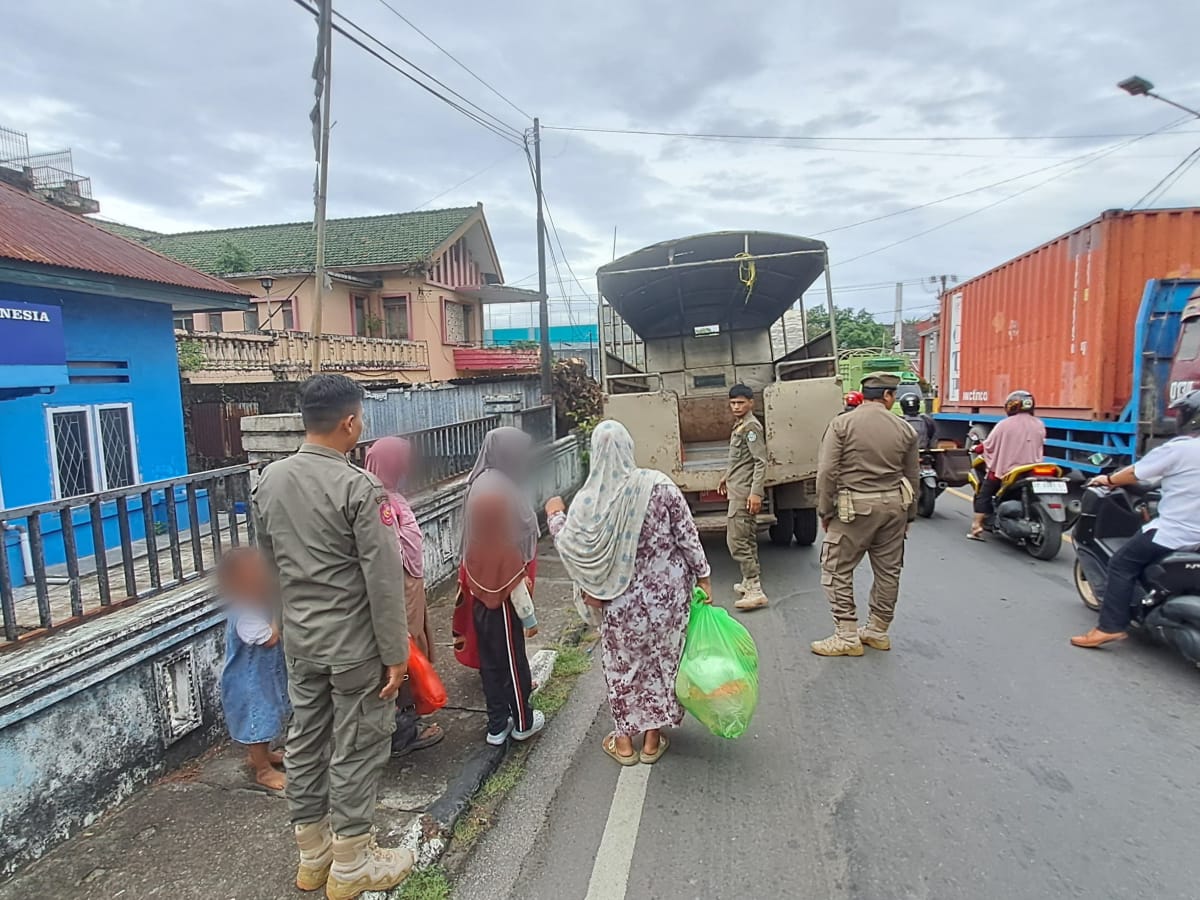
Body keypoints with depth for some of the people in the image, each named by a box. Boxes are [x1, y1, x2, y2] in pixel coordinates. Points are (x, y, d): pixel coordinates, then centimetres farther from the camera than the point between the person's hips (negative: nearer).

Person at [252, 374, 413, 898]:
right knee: (356, 749, 9)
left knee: (305, 741, 18)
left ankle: (311, 856, 36)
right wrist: (396, 653, -12)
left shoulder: (269, 481, 0)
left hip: (299, 640, 7)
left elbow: (268, 563, 11)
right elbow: (383, 580, -21)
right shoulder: (359, 488, -22)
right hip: (354, 643, -7)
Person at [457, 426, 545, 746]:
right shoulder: (500, 494, -24)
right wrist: (527, 612, -15)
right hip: (502, 596, -8)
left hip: (482, 592, 8)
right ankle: (522, 722, 30)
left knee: (490, 659, 17)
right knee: (511, 659, 11)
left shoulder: (480, 485, 3)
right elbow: (509, 563, -22)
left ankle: (498, 725, 31)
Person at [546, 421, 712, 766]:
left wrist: (555, 515, 7)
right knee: (662, 660, 17)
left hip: (624, 601, -1)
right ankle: (653, 739, 31)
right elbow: (687, 534, -8)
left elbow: (571, 546, -9)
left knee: (623, 665, 18)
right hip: (667, 593, 1)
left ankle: (624, 741, 31)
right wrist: (702, 575, 3)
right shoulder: (659, 485, -13)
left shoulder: (589, 499, -15)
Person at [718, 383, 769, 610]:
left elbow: (761, 461, -20)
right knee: (747, 539, 17)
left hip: (744, 493, -10)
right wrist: (727, 477, 33)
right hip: (739, 490, 10)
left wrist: (755, 492, -25)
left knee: (736, 540, -13)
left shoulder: (751, 426, -14)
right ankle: (749, 582, 27)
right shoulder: (740, 425, 16)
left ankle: (755, 591, -12)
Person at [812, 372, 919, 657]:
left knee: (837, 570, 4)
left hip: (855, 507, -4)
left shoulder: (842, 424, -7)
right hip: (894, 505, 5)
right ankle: (878, 631, 27)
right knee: (888, 571, 15)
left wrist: (825, 511, -1)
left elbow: (827, 472, -11)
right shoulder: (904, 429, 4)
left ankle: (847, 636, 6)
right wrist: (908, 515, 22)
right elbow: (913, 477, 11)